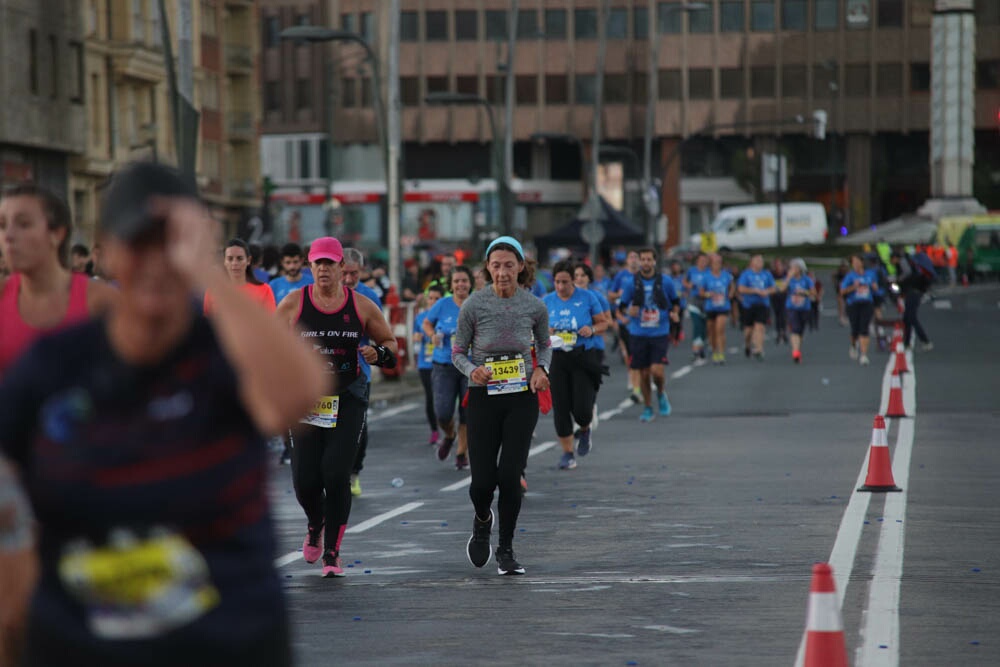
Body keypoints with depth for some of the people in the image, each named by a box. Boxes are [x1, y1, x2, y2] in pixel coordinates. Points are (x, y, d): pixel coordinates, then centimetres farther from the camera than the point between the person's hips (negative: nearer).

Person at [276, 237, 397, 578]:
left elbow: (390, 342, 13)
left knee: (336, 474, -14)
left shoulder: (361, 305, 2)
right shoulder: (294, 303, 0)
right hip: (306, 399, 1)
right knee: (305, 479, -3)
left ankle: (332, 553, -2)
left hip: (348, 399, -1)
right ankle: (315, 525, 34)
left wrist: (379, 353, -9)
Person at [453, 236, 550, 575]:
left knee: (510, 475, -9)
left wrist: (542, 369, -7)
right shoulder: (474, 305, -9)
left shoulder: (535, 306, -5)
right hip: (484, 398, 0)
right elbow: (458, 352, 0)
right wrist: (472, 370, -21)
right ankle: (482, 521, 34)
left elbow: (545, 345, 13)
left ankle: (506, 550, 9)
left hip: (522, 398, 1)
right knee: (483, 481, -3)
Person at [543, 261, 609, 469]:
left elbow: (603, 324, 6)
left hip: (584, 357, -2)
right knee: (560, 407, -2)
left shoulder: (587, 297, 0)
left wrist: (592, 330, -15)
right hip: (556, 359, 2)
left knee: (581, 407, -9)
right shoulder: (547, 301, 6)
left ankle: (585, 430, 27)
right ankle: (567, 452, 10)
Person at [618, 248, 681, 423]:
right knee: (643, 374, 5)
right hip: (638, 334, 1)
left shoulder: (665, 282, 2)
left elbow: (675, 302, 15)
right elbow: (623, 305, 9)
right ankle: (647, 408, 22)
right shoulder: (631, 283, 2)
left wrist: (674, 313, -5)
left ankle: (661, 394, 17)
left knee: (657, 370, -15)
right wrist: (629, 311, -13)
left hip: (660, 334, -1)